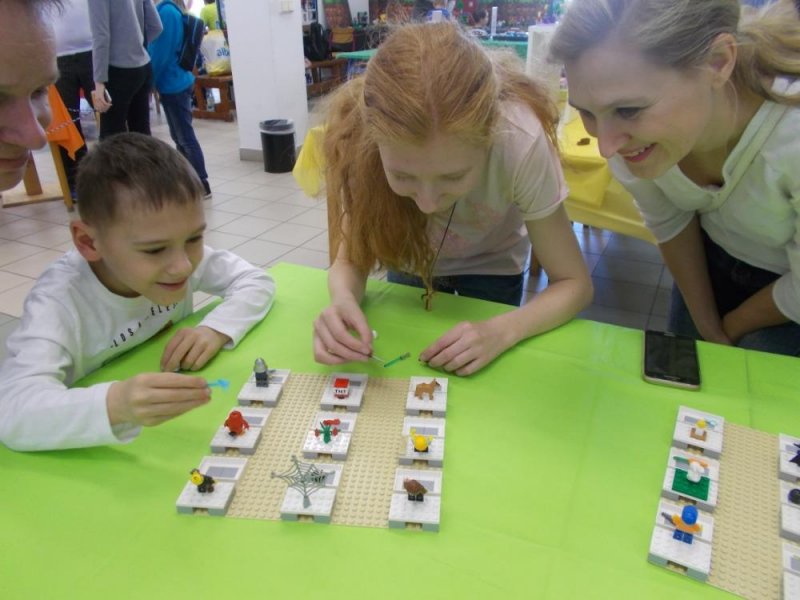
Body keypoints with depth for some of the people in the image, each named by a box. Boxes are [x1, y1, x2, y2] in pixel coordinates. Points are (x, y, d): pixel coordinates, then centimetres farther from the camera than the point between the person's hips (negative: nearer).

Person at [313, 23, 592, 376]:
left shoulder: (519, 140, -37)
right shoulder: (362, 138, -34)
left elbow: (574, 283, -25)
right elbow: (352, 259, -21)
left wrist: (502, 331, -43)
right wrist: (343, 300, -44)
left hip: (490, 269, -1)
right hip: (409, 264, 1)